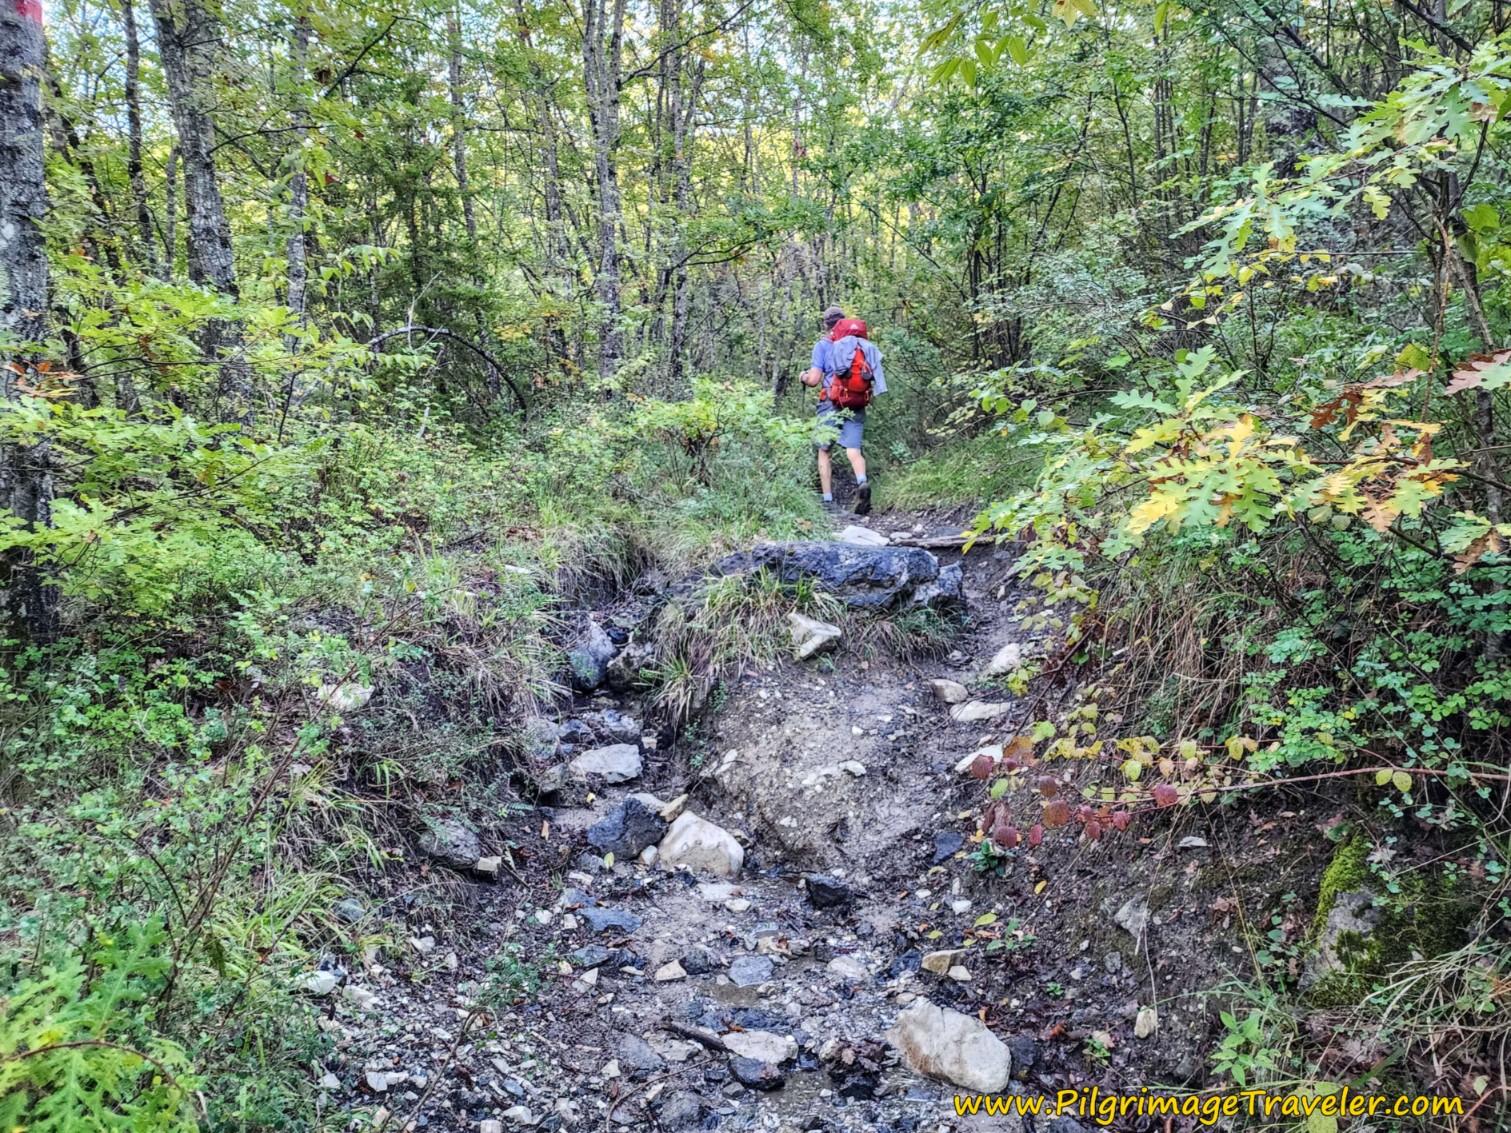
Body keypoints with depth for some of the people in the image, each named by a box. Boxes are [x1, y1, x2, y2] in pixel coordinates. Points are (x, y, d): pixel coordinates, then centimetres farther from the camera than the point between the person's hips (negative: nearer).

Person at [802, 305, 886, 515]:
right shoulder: (861, 343, 10)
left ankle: (828, 500, 9)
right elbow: (873, 374, 9)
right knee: (853, 450, -1)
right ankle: (862, 481, -31)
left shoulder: (823, 345, 0)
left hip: (831, 403, -2)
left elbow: (814, 379, -5)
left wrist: (804, 377, 17)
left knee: (824, 451, 10)